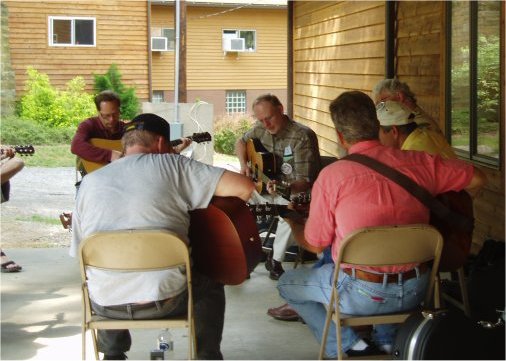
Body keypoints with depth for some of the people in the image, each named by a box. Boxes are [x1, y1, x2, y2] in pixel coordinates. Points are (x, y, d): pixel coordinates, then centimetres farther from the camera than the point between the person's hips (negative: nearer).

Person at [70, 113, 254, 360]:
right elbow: (244, 187, -10)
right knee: (209, 284, 30)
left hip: (106, 305, 3)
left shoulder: (89, 181, 7)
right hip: (166, 299, -3)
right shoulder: (172, 165, -2)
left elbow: (80, 252, 10)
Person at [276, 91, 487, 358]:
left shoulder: (331, 177, -14)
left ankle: (347, 346, 8)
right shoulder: (418, 162, -4)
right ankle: (388, 338, 24)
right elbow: (477, 178, 7)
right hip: (415, 291, 5)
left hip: (361, 295, -5)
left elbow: (316, 244, -4)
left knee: (287, 283, 19)